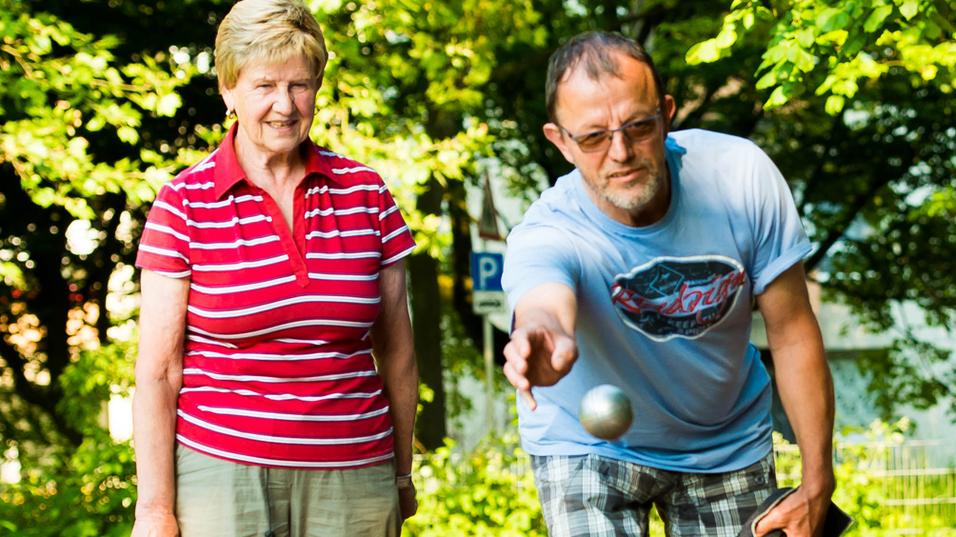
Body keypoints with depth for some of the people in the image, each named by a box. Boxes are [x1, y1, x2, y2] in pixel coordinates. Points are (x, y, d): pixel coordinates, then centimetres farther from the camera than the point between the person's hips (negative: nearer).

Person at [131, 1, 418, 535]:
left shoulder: (366, 193, 5)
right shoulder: (185, 204, -2)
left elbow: (396, 350, 12)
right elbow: (157, 371, -2)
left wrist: (402, 475, 16)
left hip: (352, 480, 2)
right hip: (223, 470, -2)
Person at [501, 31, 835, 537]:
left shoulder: (742, 176, -23)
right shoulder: (547, 235, -31)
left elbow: (792, 333, -14)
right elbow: (544, 308, -56)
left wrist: (816, 486, -13)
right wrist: (545, 341, -82)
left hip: (727, 444, 3)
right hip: (587, 447, -2)